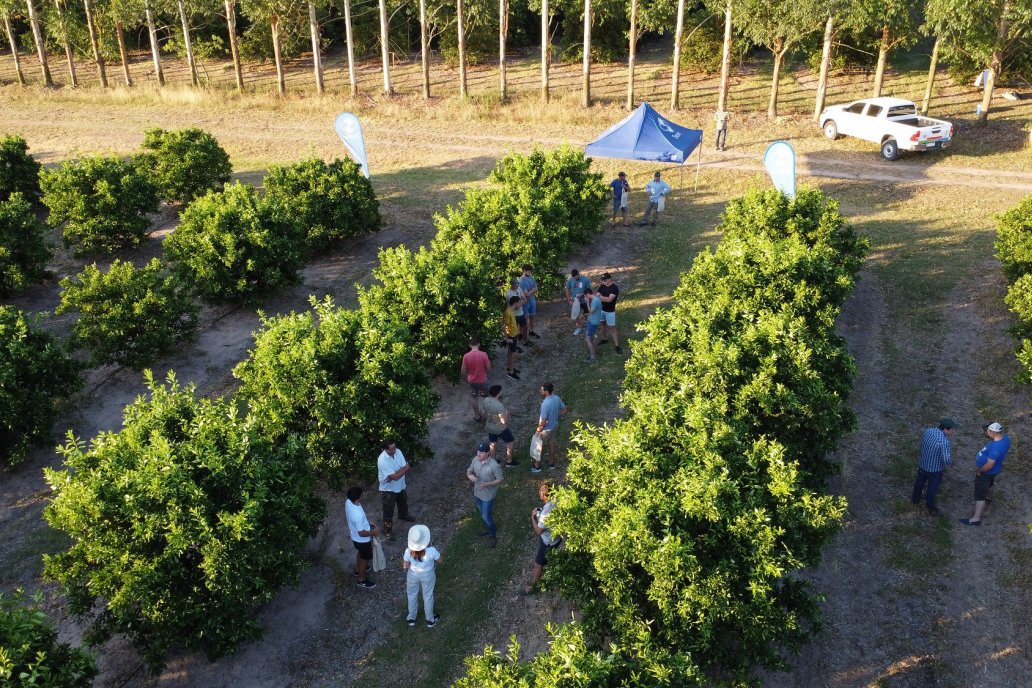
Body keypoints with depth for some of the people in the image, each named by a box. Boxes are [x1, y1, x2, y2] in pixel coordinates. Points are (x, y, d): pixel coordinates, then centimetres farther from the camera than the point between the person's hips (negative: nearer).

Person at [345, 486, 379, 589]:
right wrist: (373, 531, -12)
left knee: (361, 553, 34)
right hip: (362, 540, -8)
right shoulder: (358, 515, -43)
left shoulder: (348, 502, -19)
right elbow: (362, 533, -31)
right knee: (365, 558, 19)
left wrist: (367, 523, 10)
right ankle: (361, 579, 42)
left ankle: (358, 570, 59)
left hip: (354, 536, 8)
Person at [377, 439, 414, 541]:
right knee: (388, 511, 9)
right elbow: (395, 476, -34)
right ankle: (388, 530, 30)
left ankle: (403, 515, 61)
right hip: (388, 489, -7)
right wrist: (404, 469, -21)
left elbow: (406, 468, -15)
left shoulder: (398, 452, -14)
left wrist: (395, 475, -29)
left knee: (403, 502, 31)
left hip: (400, 486, 7)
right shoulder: (382, 460, -34)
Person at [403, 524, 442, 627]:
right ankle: (430, 620, 42)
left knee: (412, 596, 27)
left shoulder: (408, 552, -28)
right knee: (428, 597, 23)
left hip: (413, 575, 1)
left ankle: (411, 618, 46)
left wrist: (403, 559, 4)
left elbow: (405, 566, -14)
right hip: (427, 576, -1)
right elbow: (440, 560, -14)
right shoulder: (431, 551, -32)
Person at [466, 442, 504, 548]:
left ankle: (492, 536, 29)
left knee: (486, 516, 6)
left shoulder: (494, 465, -31)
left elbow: (500, 479, -19)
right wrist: (470, 476, -23)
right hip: (477, 492, 6)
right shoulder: (475, 460, -14)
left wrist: (487, 484, -31)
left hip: (488, 495, -6)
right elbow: (469, 471, 2)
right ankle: (488, 528, 51)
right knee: (482, 513, 26)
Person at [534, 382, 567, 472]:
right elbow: (564, 410, 2)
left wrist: (539, 430, -15)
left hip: (546, 429, -7)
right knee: (551, 443, 26)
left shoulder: (545, 404, -35)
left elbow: (543, 421, -30)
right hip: (554, 426, 7)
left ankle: (537, 466, 30)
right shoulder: (557, 398, -12)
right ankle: (551, 463, 43)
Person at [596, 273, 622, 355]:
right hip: (601, 309, 7)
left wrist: (600, 297, -21)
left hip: (610, 311, -6)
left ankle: (616, 345, 0)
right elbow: (597, 296, -1)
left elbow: (609, 299, -29)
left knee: (612, 328, -4)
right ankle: (605, 339, 43)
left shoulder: (614, 288, -21)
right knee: (603, 324, 22)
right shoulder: (602, 286, 0)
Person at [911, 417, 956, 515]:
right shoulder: (944, 442, -34)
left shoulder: (927, 431, -13)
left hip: (922, 464, 6)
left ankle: (915, 499, 52)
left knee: (919, 482, 29)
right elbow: (947, 460, -33)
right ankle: (930, 507, 39)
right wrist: (951, 460, -9)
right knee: (932, 488, 18)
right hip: (935, 469, -6)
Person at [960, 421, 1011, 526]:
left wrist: (978, 470, -16)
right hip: (992, 471, 9)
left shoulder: (995, 447, -41)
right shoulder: (1005, 437, -13)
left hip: (987, 472, -9)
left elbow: (989, 466, -34)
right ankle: (986, 496, 67)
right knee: (985, 485, 37)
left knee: (979, 494, 5)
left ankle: (976, 519, 17)